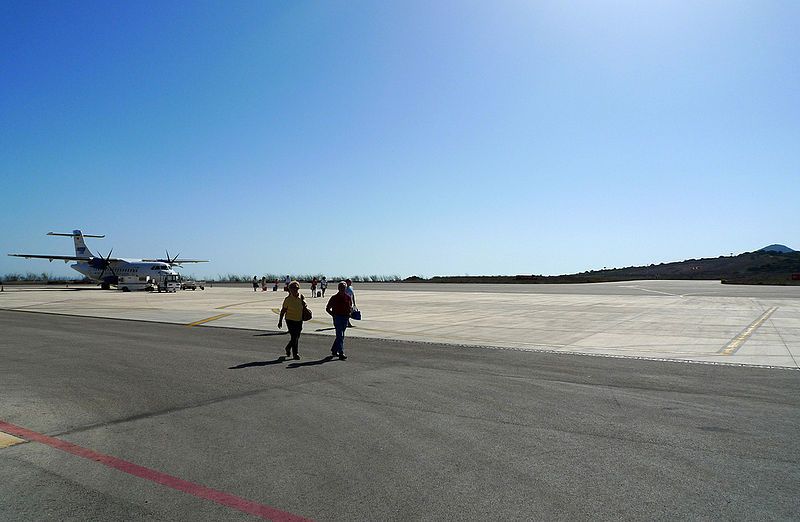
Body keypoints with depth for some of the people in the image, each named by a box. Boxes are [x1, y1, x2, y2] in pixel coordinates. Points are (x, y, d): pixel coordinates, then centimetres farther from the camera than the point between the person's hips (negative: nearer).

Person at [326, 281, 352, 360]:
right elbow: (327, 308, 1)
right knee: (340, 336, -11)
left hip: (345, 318, 5)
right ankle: (341, 353, -14)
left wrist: (350, 308, 0)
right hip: (338, 318, -5)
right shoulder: (334, 297, -4)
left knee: (340, 336, 15)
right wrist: (333, 315, -9)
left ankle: (334, 350, 33)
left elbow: (350, 307, 23)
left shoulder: (348, 297, 8)